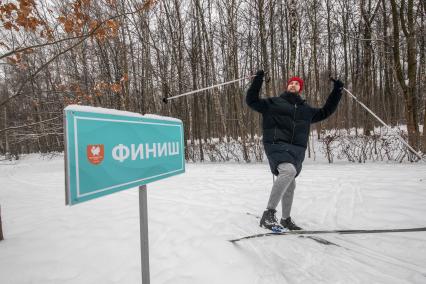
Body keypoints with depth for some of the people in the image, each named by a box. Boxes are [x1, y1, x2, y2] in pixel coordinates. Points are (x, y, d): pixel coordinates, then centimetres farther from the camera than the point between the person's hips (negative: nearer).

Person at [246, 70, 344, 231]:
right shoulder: (274, 103, 10)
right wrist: (258, 81, -4)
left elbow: (325, 112, 36)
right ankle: (268, 214, -28)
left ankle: (286, 220, 28)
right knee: (289, 170, -32)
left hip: (297, 151, 6)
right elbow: (251, 100, 5)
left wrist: (336, 92, 34)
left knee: (290, 184, 10)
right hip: (277, 145, -6)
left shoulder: (306, 110, 24)